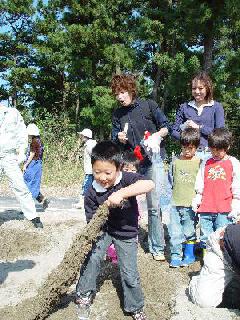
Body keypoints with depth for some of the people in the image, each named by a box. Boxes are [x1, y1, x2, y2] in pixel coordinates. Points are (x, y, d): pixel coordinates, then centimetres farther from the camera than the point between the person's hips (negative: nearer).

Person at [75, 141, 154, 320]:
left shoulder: (126, 179, -23)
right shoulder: (92, 192, -17)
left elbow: (150, 184, -42)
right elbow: (92, 221, -13)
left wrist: (121, 193, -48)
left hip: (126, 233, -1)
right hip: (104, 229, 2)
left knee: (130, 273, 3)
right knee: (92, 257, -18)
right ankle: (85, 293, 11)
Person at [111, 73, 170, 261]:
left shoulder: (148, 106, 1)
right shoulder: (117, 115, 9)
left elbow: (166, 126, 3)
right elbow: (115, 141, 10)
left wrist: (157, 135, -17)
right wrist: (120, 139, -13)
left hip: (152, 160, -3)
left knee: (154, 205, -2)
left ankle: (157, 247, 8)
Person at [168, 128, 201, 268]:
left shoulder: (199, 163, -3)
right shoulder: (176, 161, 4)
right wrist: (177, 190, 10)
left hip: (190, 204, -2)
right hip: (175, 203, 2)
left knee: (189, 231, 7)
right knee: (175, 231, 5)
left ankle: (189, 255, 26)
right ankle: (176, 255, 19)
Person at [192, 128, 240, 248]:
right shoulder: (205, 163, 12)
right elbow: (200, 185, 15)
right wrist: (197, 199, 5)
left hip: (224, 210, -3)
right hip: (206, 209, 3)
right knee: (205, 238, 8)